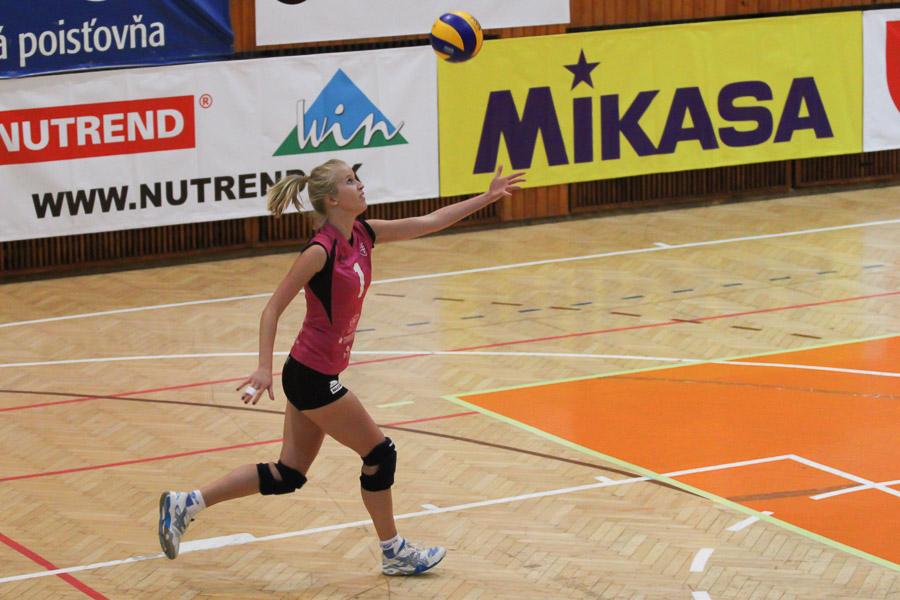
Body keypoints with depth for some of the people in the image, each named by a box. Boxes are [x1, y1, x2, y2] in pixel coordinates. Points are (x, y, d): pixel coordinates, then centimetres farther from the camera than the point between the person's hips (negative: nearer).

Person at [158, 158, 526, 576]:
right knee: (379, 454, 2)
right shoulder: (320, 252, -19)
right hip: (312, 376, -9)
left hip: (314, 376, 9)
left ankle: (185, 505, 19)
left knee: (288, 475, 14)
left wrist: (487, 197, 7)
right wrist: (264, 368, -24)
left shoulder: (362, 235, 4)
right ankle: (394, 553, 18)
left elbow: (429, 222, 9)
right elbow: (272, 310, -16)